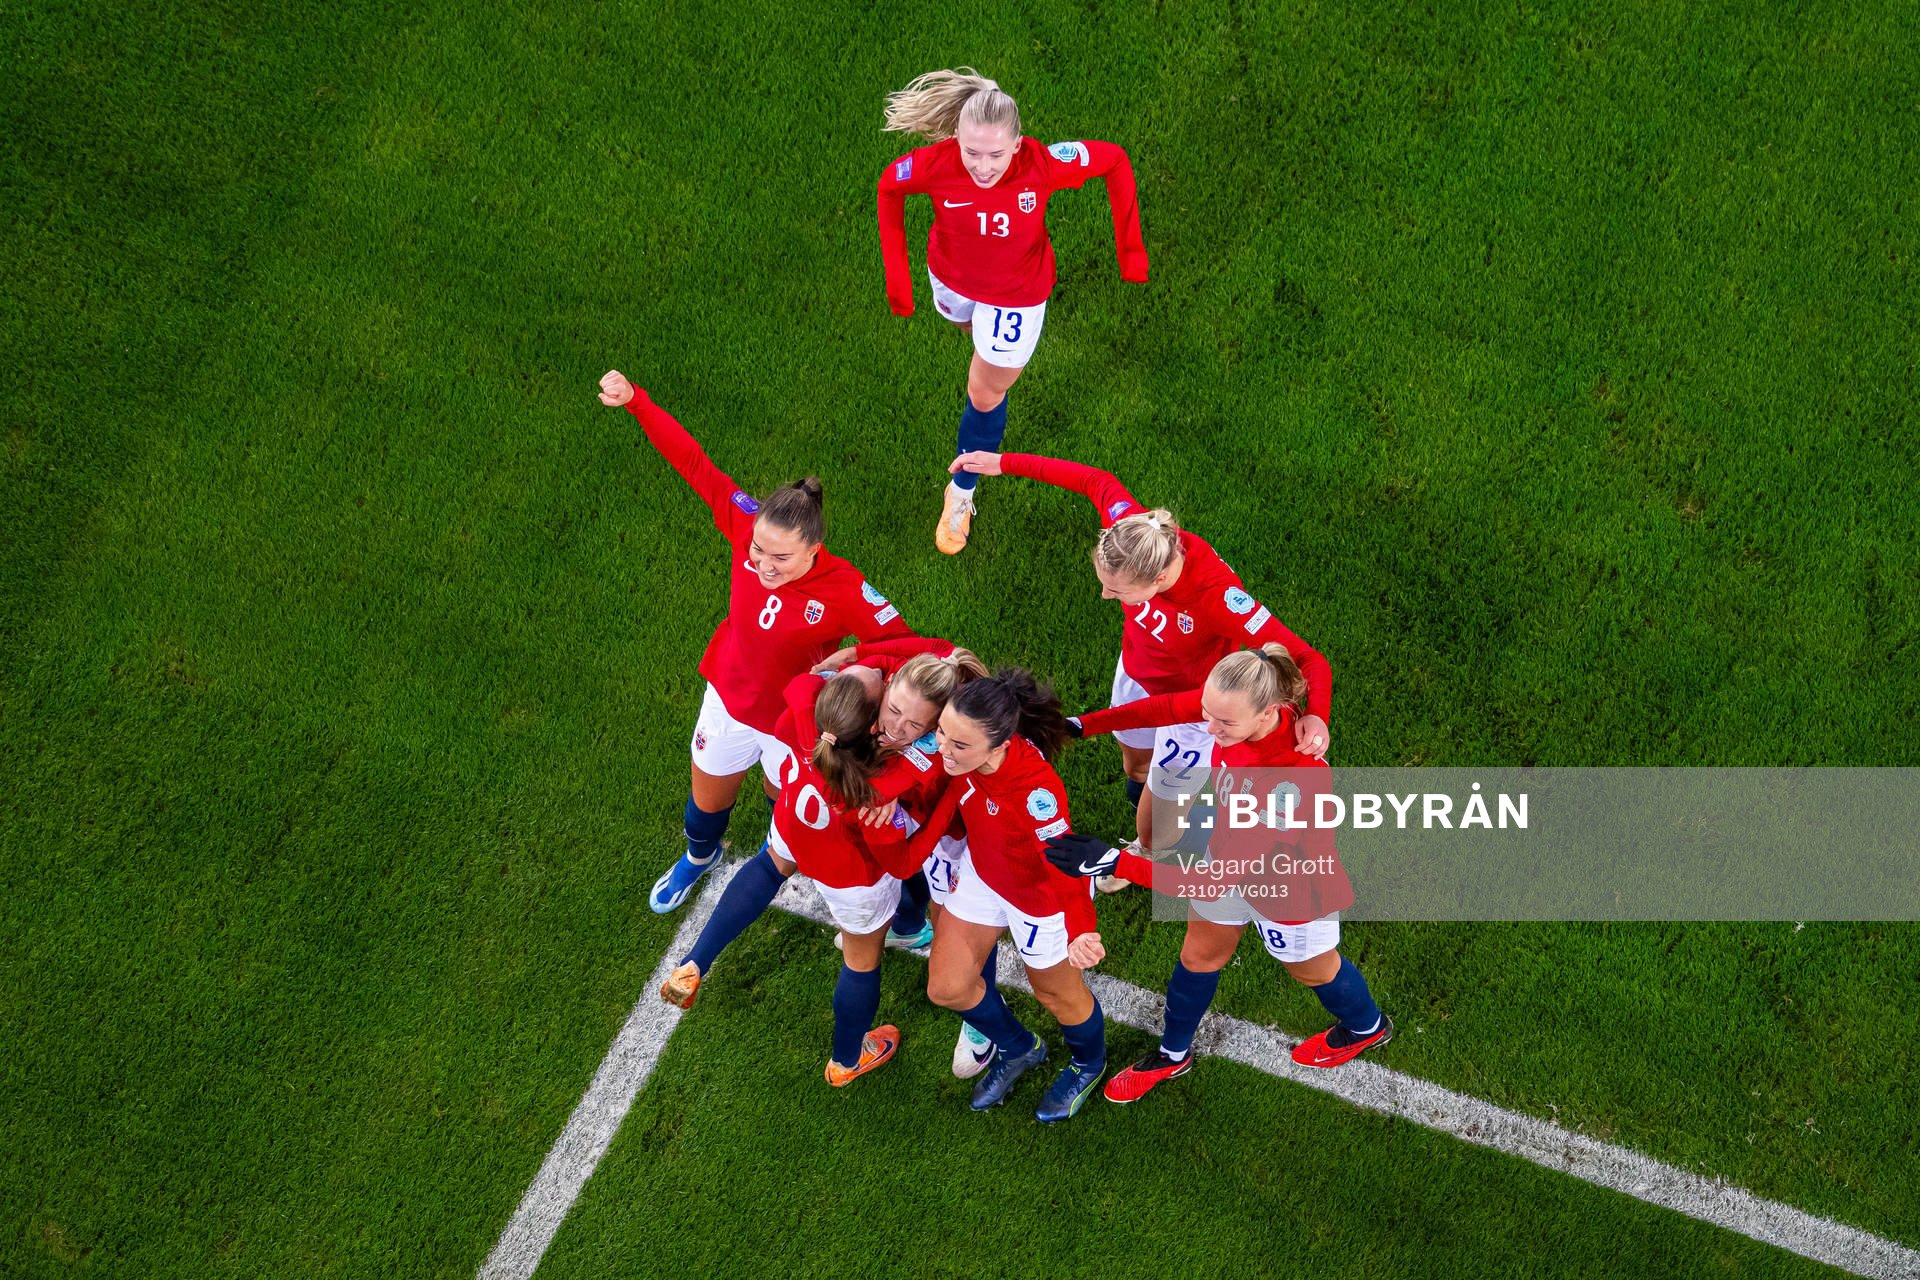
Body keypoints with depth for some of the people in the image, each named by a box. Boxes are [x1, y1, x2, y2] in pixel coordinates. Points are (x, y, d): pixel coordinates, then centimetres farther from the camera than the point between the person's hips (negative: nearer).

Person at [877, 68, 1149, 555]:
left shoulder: (1043, 164, -40)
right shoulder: (936, 164, -37)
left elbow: (1115, 160, -21)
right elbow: (889, 186, -13)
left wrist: (1130, 246, -19)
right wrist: (896, 273, -14)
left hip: (1016, 291, -1)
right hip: (951, 275, 1)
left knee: (986, 394, 13)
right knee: (972, 325, 35)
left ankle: (962, 491, 38)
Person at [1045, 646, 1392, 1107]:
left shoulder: (1293, 782, -49)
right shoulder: (1232, 704, -31)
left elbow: (1214, 880, -45)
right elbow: (1168, 706, -8)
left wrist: (1115, 862, -48)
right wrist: (1085, 723, -11)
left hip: (1289, 886, -5)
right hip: (1231, 858, 6)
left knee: (1311, 967, 27)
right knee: (1198, 956, 26)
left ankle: (1367, 1027, 61)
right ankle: (1173, 1056, 54)